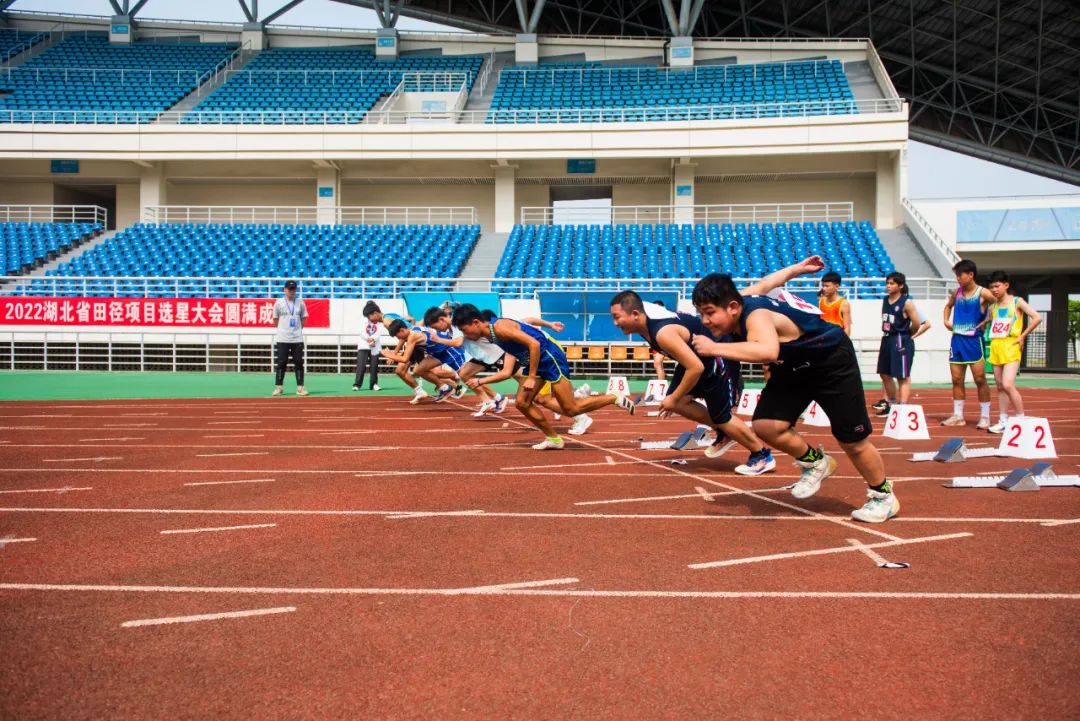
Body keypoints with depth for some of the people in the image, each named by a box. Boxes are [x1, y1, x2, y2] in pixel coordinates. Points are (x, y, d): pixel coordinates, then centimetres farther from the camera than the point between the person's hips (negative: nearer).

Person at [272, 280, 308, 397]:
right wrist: (284, 329, 7)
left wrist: (298, 330, 6)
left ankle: (300, 387, 7)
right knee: (281, 363, 0)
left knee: (299, 363, 3)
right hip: (282, 339, -2)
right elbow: (276, 319, 8)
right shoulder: (279, 303, 0)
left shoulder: (300, 303, 6)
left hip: (297, 339, 2)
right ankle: (278, 387, 6)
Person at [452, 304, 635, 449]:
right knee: (522, 403, 4)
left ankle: (616, 398, 8)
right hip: (536, 361, 10)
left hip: (550, 357, -10)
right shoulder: (490, 333, 6)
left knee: (571, 409, -5)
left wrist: (531, 377, -24)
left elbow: (533, 343, -28)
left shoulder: (499, 328, -24)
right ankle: (554, 439, 13)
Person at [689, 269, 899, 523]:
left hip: (833, 362, -7)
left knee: (853, 442, 3)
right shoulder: (736, 313, -13)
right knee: (765, 425, -12)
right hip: (794, 368, 8)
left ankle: (883, 495, 29)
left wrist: (714, 348, -57)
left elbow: (768, 351, -62)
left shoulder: (755, 316, -39)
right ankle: (815, 462, 14)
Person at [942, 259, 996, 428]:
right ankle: (958, 416, 14)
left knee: (980, 379, -1)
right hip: (957, 339, 6)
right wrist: (946, 320, 12)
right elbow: (948, 306, 28)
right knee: (956, 379, 7)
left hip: (974, 340, -6)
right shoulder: (958, 292, 10)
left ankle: (985, 417, 6)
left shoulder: (982, 293, -8)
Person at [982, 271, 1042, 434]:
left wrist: (1023, 336, -10)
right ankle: (1003, 421, 12)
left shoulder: (1017, 302, -2)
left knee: (1008, 385, -16)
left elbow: (1037, 318, -10)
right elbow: (986, 321, 26)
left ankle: (1021, 419, -3)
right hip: (995, 346, 6)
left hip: (1011, 346, -6)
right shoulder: (993, 306, 13)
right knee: (1000, 387, 7)